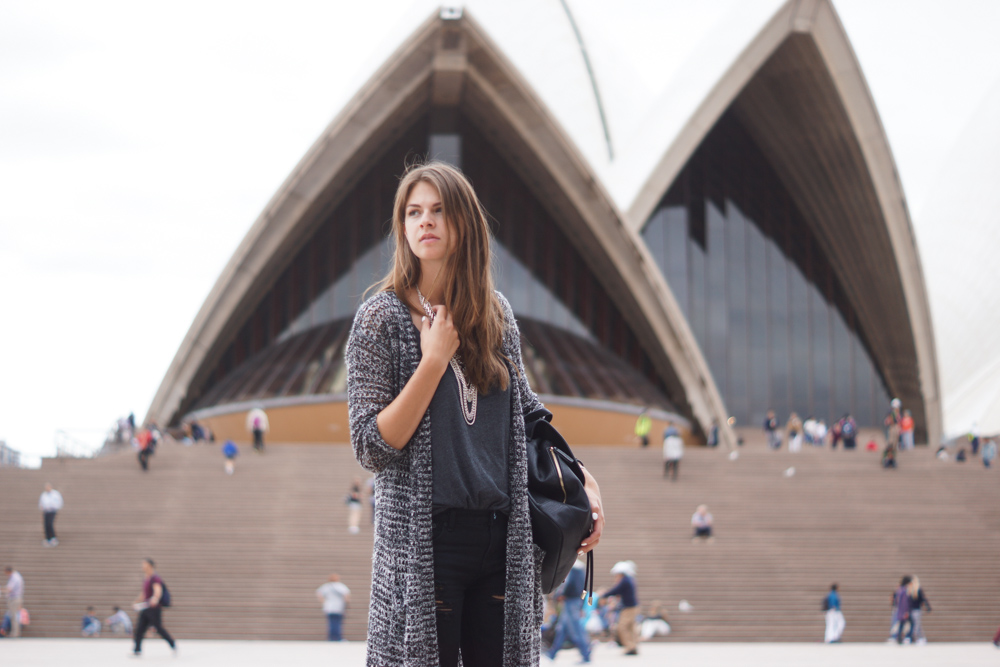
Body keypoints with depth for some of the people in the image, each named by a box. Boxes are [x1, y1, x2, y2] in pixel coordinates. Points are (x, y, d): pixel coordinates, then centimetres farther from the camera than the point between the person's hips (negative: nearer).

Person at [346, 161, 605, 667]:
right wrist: (435, 360, -14)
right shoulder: (383, 318, -4)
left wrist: (582, 479, 12)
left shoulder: (495, 314, 10)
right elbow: (370, 448, -10)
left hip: (501, 537, 4)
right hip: (425, 543, -4)